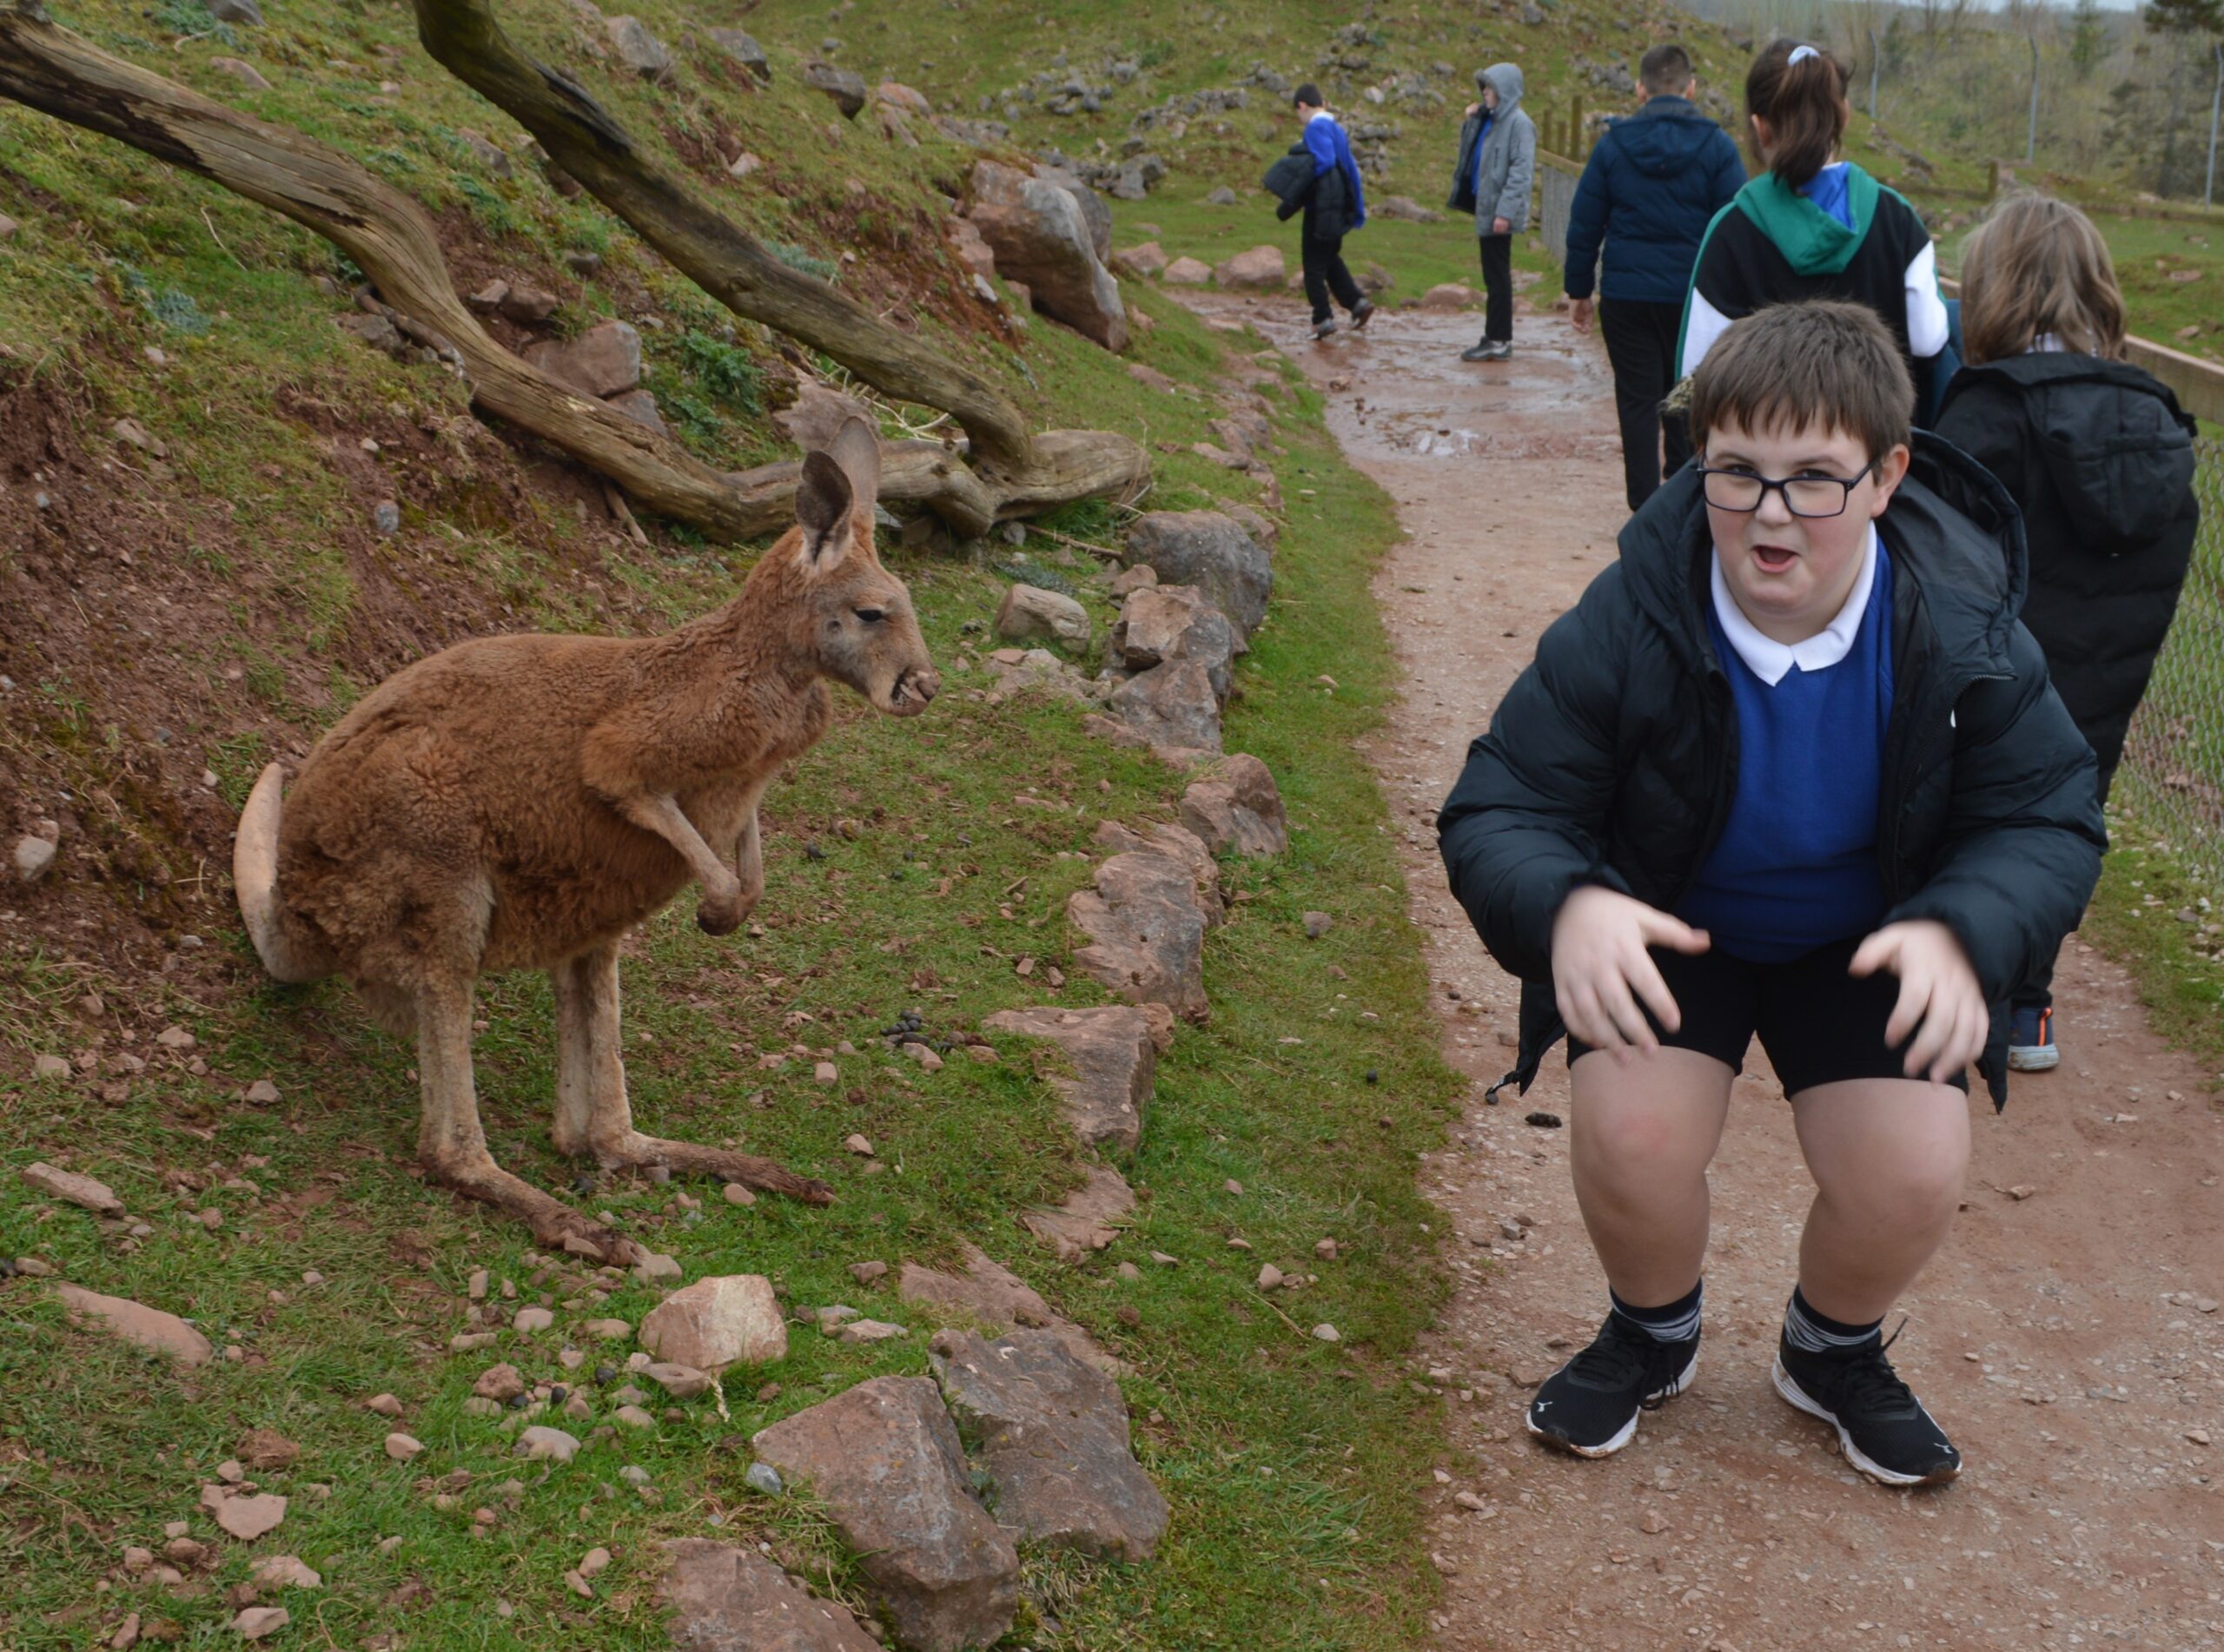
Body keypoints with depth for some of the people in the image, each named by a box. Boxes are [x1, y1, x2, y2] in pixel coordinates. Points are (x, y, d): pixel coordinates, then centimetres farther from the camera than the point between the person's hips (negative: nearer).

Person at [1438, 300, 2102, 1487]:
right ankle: (1653, 1336, 11)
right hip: (1668, 932, -1)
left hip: (1866, 942, 1)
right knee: (1631, 1135, -26)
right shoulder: (1627, 624, -25)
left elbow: (2047, 821, -14)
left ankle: (1833, 1352, 18)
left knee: (1913, 1176, -19)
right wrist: (1566, 907, -46)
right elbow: (1497, 812, -22)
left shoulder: (1964, 631, -21)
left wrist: (1962, 933, -38)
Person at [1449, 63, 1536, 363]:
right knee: (1494, 276, 13)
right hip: (1486, 209, 9)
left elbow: (1521, 171, -19)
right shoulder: (1490, 121, 14)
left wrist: (1505, 211, -24)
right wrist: (1471, 122, 11)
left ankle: (1498, 340, 0)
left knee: (1497, 277, -5)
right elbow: (1470, 153, 26)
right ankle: (1498, 338, 19)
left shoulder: (1518, 124, -13)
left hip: (1500, 212, -9)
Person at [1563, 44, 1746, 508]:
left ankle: (1645, 508, 3)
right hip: (1693, 294, 0)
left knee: (1637, 401, 4)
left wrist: (1579, 290, 12)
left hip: (1625, 296, 0)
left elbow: (1583, 227, 4)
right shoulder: (1717, 146, -3)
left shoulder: (1613, 145, 1)